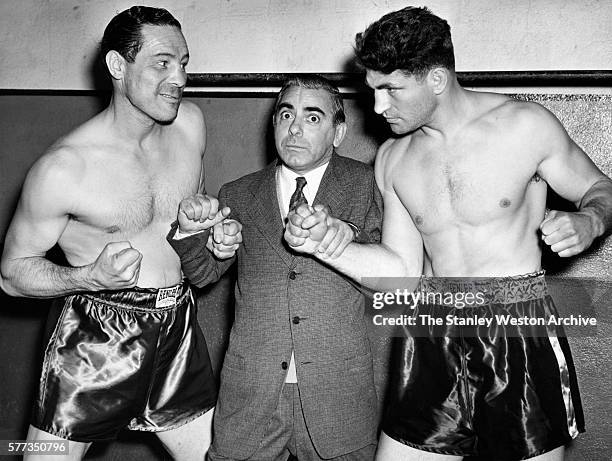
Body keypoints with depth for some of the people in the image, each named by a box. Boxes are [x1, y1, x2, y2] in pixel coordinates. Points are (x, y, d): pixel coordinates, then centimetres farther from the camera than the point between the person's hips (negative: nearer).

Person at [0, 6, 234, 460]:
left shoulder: (190, 123, 0)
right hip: (93, 337, -4)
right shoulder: (62, 168, -16)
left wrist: (215, 230, -4)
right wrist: (90, 277, -24)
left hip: (178, 328, 5)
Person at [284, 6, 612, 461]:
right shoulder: (392, 159, 5)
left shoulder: (526, 126, -7)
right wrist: (326, 245, -10)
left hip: (520, 337, -3)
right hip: (434, 342, 3)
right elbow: (401, 272, 4)